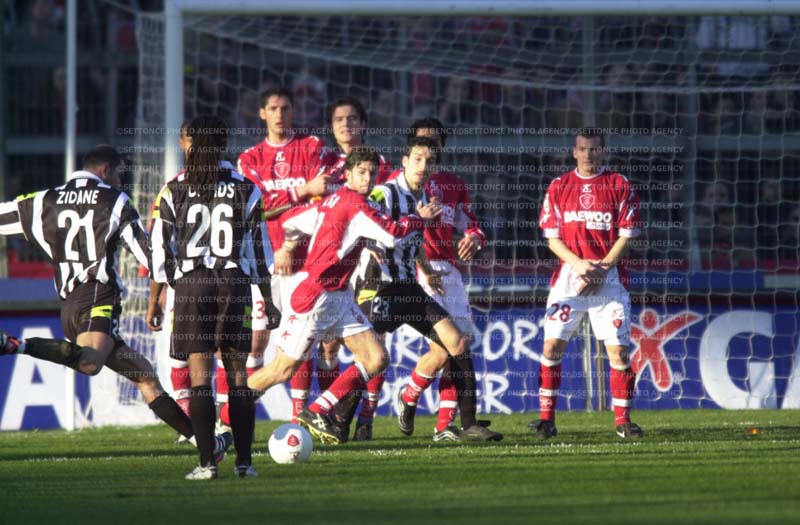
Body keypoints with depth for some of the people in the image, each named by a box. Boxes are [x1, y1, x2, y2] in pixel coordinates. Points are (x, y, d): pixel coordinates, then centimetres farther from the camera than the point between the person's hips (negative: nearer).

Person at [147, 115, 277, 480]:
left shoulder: (173, 191, 2)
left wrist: (154, 301, 9)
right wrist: (267, 300, 13)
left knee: (199, 375, -1)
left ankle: (207, 462, -7)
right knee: (237, 373, 6)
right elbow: (259, 249, 5)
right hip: (235, 284, 1)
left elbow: (160, 251, 2)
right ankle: (244, 460, 4)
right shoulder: (245, 189, 3)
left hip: (190, 285, -1)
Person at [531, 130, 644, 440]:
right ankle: (546, 419, -2)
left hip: (609, 275, -1)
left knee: (619, 349, -6)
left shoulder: (620, 186, 3)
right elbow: (553, 238, 5)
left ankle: (622, 420, 4)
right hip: (569, 273, 1)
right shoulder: (559, 187, 8)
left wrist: (600, 268, -11)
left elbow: (626, 236, 0)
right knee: (552, 344, -7)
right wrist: (579, 264, -11)